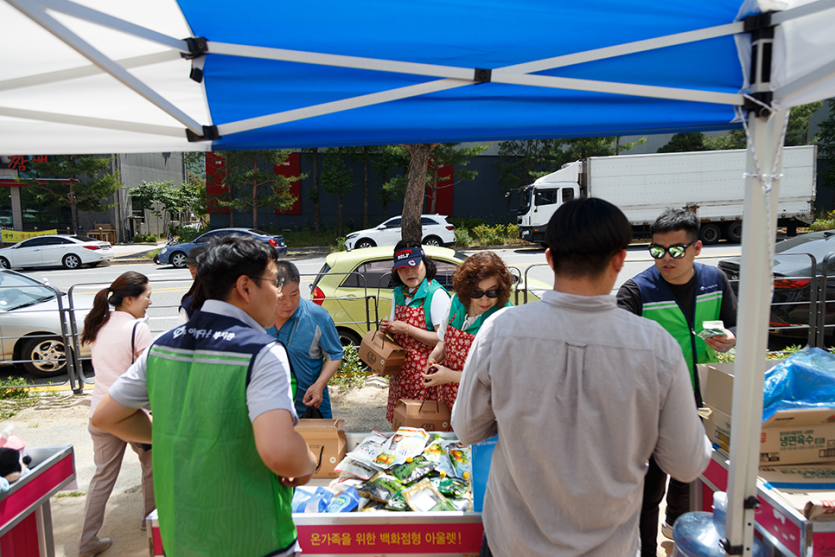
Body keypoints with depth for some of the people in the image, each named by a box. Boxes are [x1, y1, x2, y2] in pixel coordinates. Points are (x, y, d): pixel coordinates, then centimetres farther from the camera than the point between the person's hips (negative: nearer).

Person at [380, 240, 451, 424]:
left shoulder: (436, 294, -14)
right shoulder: (399, 293, 9)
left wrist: (407, 329, -18)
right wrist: (387, 328, -1)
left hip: (425, 373, -7)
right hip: (401, 371, 7)